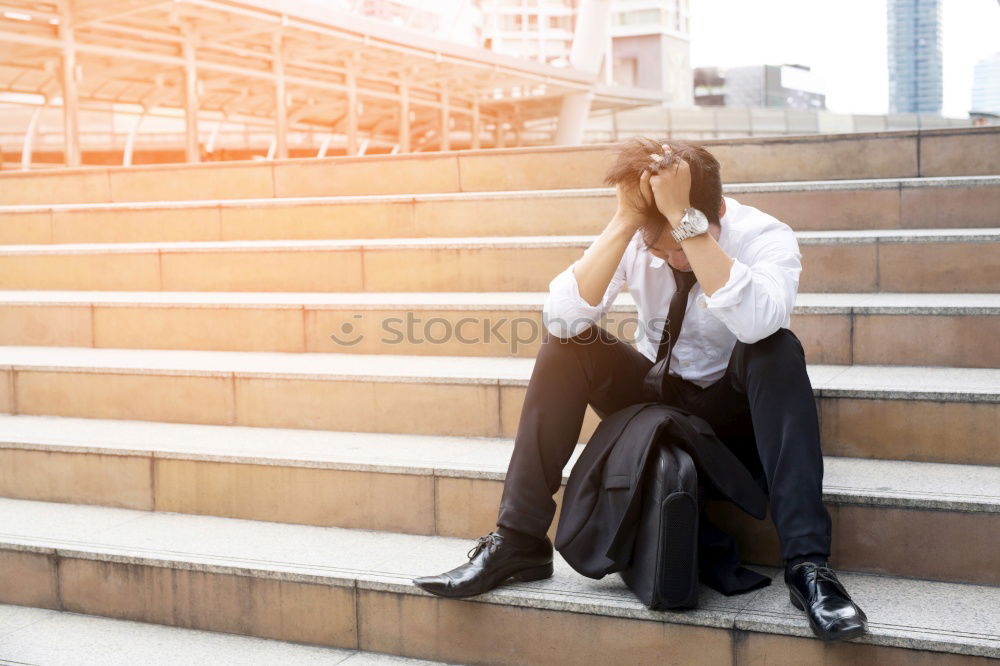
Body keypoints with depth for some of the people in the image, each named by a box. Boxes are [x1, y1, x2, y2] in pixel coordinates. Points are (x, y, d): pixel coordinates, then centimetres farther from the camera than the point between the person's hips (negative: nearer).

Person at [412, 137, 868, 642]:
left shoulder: (765, 237, -21)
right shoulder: (633, 239, -13)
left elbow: (757, 323, -44)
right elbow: (561, 319, -28)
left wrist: (683, 217, -45)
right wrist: (624, 220, -36)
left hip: (735, 409, -2)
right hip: (652, 395, 3)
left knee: (778, 350, -33)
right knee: (563, 344, -21)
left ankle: (806, 562, -34)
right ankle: (517, 541, -18)